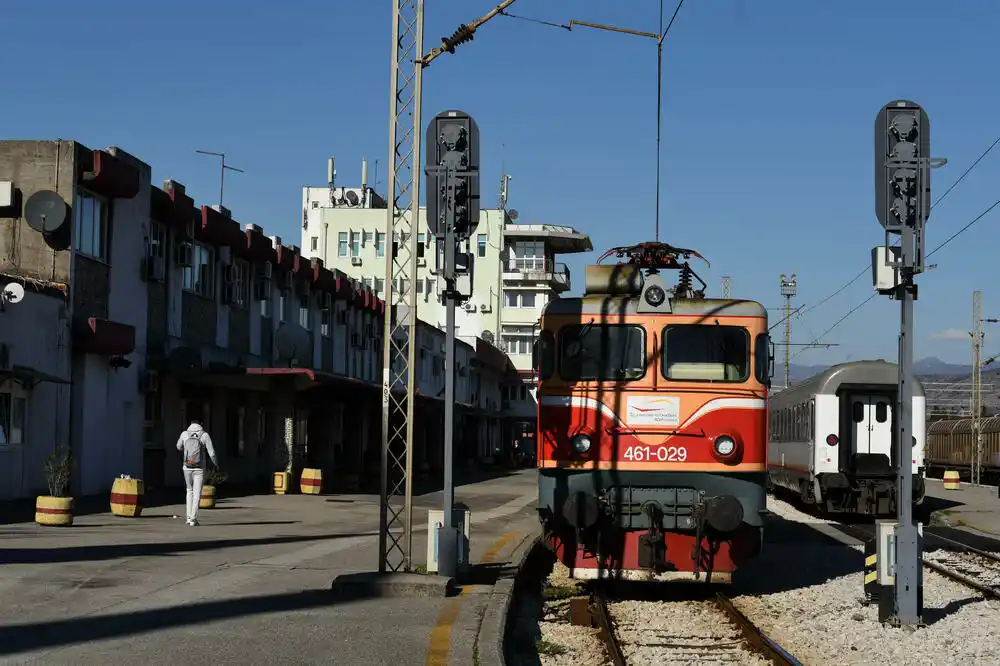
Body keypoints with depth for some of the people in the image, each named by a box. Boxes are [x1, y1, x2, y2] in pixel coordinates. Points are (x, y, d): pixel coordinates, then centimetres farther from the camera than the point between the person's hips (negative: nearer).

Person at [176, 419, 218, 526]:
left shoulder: (184, 434, -1)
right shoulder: (205, 435, -8)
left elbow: (179, 447, 19)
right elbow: (211, 453, -10)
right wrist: (216, 463, 10)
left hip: (187, 468, 2)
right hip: (199, 469, -2)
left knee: (190, 490, 23)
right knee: (197, 494, 3)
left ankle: (189, 516, 17)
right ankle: (193, 519, -6)